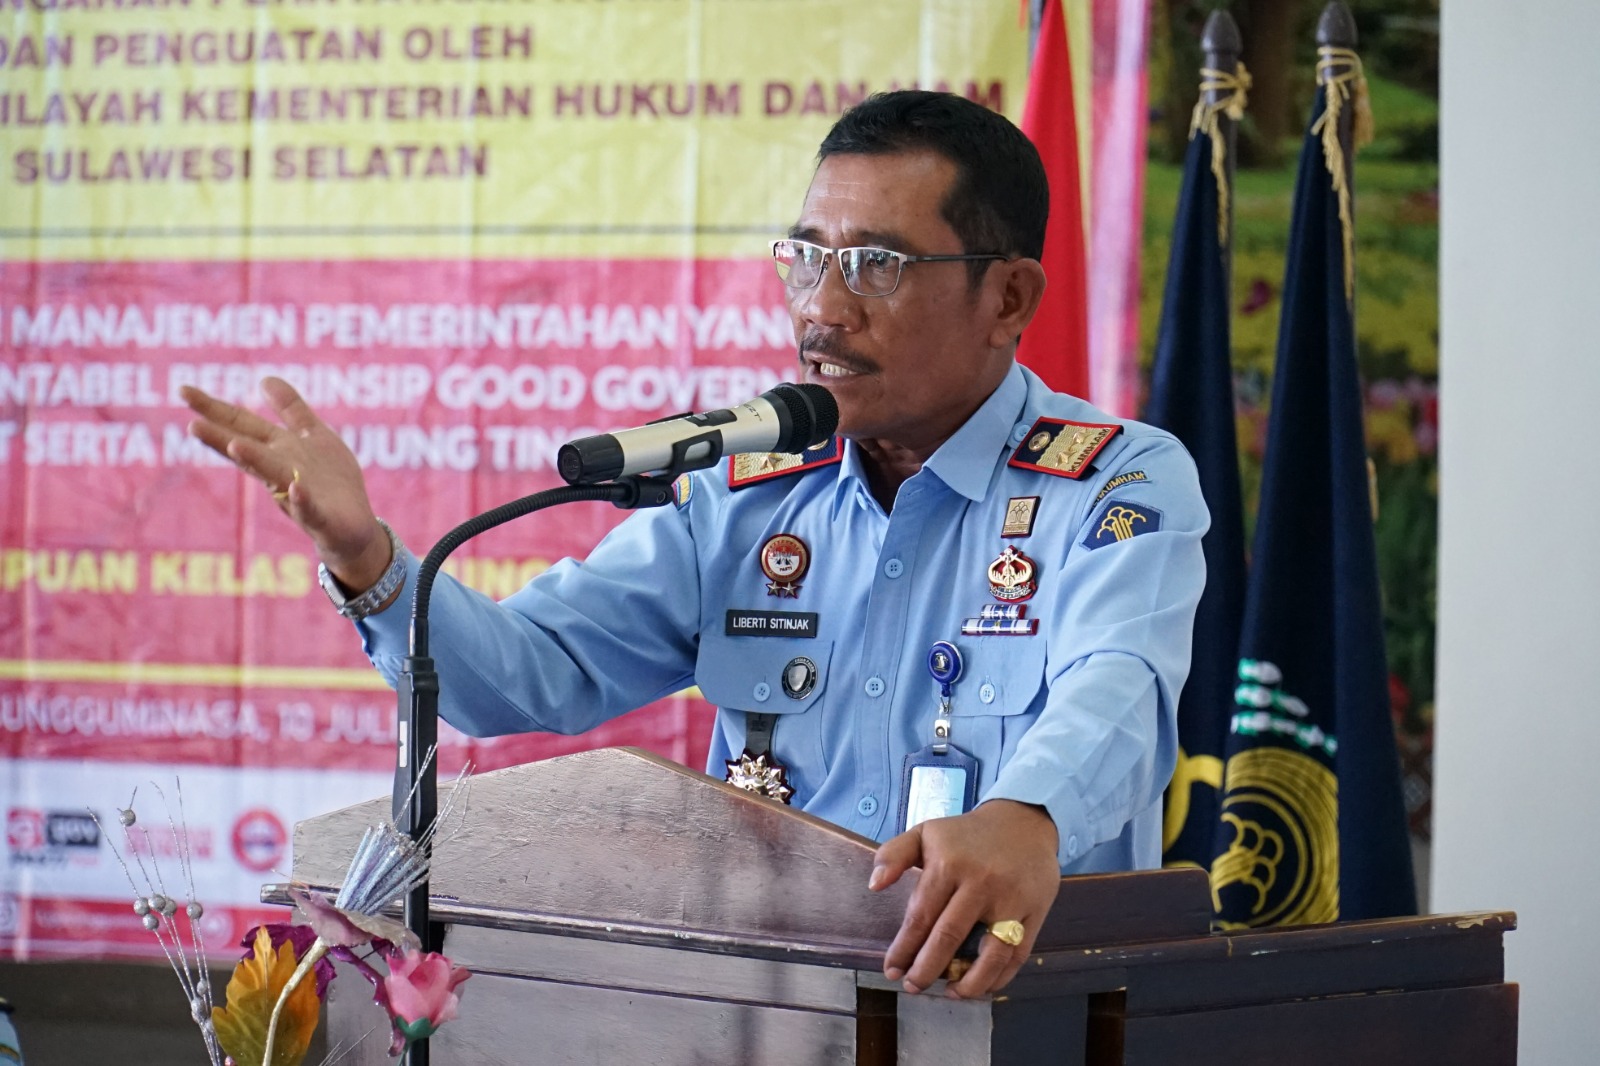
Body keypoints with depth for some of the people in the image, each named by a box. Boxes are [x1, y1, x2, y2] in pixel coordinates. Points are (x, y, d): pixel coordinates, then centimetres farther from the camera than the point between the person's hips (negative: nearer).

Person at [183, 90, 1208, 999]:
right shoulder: (747, 498, 12)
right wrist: (367, 560, -13)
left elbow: (1111, 692, -23)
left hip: (1018, 988, -3)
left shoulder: (1123, 485, -3)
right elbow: (531, 672, 7)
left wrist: (1026, 820, -46)